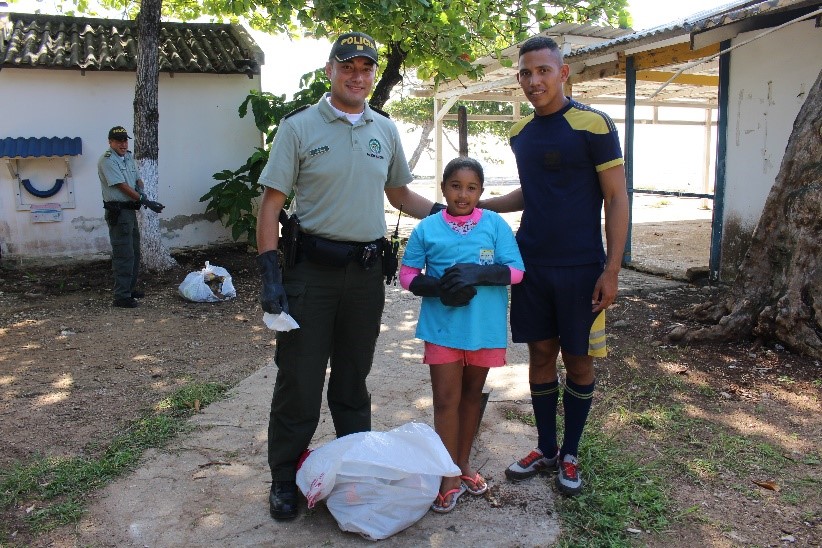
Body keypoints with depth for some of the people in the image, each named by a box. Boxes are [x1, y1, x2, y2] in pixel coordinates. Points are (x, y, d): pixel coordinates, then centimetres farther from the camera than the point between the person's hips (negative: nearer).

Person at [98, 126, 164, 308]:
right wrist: (146, 202, -22)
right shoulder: (107, 161, -13)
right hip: (118, 212, -9)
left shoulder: (129, 157, 14)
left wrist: (140, 189, -7)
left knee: (134, 252, 16)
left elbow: (137, 179, 17)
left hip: (131, 210, 9)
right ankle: (121, 296, -6)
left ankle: (130, 288, 29)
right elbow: (122, 186, -19)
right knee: (123, 254, -10)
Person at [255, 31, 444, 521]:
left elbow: (400, 194, 20)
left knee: (353, 382, 16)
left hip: (367, 273, 4)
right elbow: (272, 203, -6)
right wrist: (271, 274, -14)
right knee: (299, 381, 3)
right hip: (311, 269, -3)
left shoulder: (386, 130, 10)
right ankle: (284, 480, 21)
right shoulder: (300, 126, -3)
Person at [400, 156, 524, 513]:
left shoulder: (495, 224, -4)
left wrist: (477, 273, -24)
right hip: (443, 326, -1)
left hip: (485, 327, 1)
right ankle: (450, 479, 13)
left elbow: (515, 270, -8)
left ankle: (463, 462, 35)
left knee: (472, 395, 17)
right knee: (446, 400, 0)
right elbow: (407, 275, -1)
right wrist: (439, 288, -19)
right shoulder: (427, 229, -4)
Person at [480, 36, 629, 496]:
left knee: (578, 360, 7)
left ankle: (570, 456, 24)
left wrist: (611, 270, -14)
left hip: (579, 268, -5)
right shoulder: (521, 132, 9)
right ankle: (545, 449, 26)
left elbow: (617, 199, -9)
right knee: (541, 355, 11)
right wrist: (482, 204, 9)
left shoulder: (593, 125, -9)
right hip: (532, 266, 5)